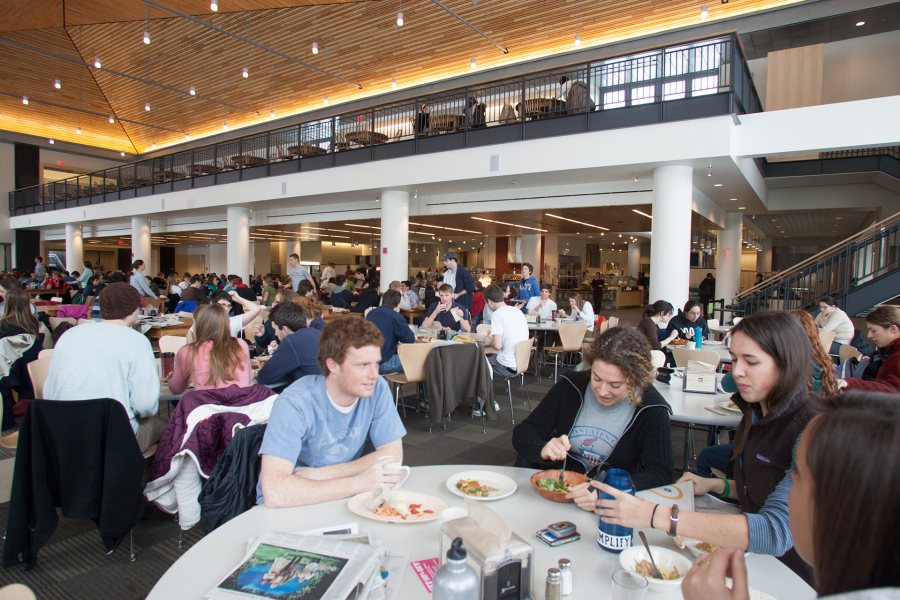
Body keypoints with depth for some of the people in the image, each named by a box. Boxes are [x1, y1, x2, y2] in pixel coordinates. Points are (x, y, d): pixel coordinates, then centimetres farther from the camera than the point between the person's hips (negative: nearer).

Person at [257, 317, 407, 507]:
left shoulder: (377, 389, -12)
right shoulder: (295, 403, -24)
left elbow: (393, 454, -10)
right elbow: (274, 493, -32)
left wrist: (320, 474, -17)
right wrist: (358, 483, -31)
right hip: (289, 508, -3)